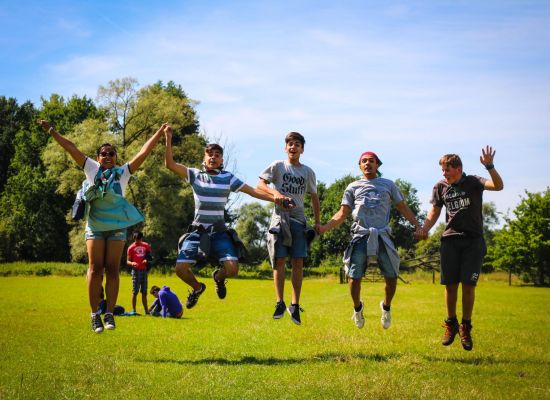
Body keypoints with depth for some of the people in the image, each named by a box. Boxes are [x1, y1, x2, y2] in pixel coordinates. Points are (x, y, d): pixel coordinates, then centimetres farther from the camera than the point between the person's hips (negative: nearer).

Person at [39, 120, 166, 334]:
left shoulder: (123, 172, 9)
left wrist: (160, 133, 5)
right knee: (95, 269, -5)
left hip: (117, 226, 0)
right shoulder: (92, 169, 10)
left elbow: (143, 152, 7)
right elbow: (71, 148, 9)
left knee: (112, 269, -2)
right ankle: (95, 314, -1)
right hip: (95, 226, 0)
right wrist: (51, 131, 9)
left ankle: (109, 313, 0)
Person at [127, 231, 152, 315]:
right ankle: (133, 310, -5)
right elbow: (128, 261, -3)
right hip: (136, 270, -4)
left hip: (144, 270, 4)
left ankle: (146, 310, 14)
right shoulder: (131, 248, -3)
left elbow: (149, 256, 14)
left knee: (144, 291, 9)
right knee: (135, 291, -7)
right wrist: (132, 263, -25)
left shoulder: (146, 246, 7)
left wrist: (146, 260, -9)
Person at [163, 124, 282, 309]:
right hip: (197, 231, 0)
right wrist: (168, 139, -15)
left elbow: (254, 191, 1)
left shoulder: (228, 178, 2)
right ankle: (197, 287, 24)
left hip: (219, 232, 0)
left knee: (232, 268, -18)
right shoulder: (195, 175, 2)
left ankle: (218, 277, 22)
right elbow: (170, 164, -7)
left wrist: (276, 199, -10)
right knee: (180, 268, -12)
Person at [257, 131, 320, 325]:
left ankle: (295, 305, 2)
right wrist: (275, 192, -21)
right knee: (279, 260, -4)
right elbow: (260, 185, -1)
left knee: (298, 262, -2)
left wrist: (317, 222, 14)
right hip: (279, 217, -2)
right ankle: (280, 302, 1)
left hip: (298, 219, 2)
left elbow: (314, 197, 19)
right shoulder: (277, 166, 5)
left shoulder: (308, 172, 13)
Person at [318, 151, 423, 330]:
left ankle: (386, 307, 22)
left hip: (382, 236, 0)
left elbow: (403, 208, 16)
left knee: (392, 277, -5)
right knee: (354, 278, -7)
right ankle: (357, 308, 21)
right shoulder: (353, 187, 17)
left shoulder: (388, 185, 18)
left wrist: (418, 226, 2)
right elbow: (342, 213, 12)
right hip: (361, 235, 0)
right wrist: (323, 228, -2)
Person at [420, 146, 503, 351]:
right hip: (450, 240, 2)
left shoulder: (473, 182, -4)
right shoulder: (441, 187, 5)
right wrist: (424, 230, -2)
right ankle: (451, 324, 19)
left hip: (473, 241, -2)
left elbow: (498, 186, -20)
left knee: (468, 285, -5)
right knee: (450, 285, 1)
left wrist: (489, 166, -36)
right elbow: (434, 211, 14)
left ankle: (465, 327, 10)